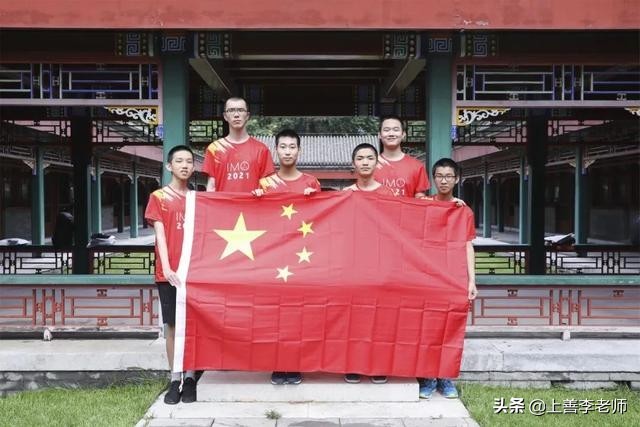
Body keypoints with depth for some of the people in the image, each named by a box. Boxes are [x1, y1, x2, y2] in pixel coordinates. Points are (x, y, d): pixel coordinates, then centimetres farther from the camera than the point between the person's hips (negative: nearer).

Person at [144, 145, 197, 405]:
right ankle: (175, 380, 9)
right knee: (172, 326, 2)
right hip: (169, 273, -2)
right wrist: (167, 268, -16)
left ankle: (190, 378, 11)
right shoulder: (158, 197, 4)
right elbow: (160, 234, -5)